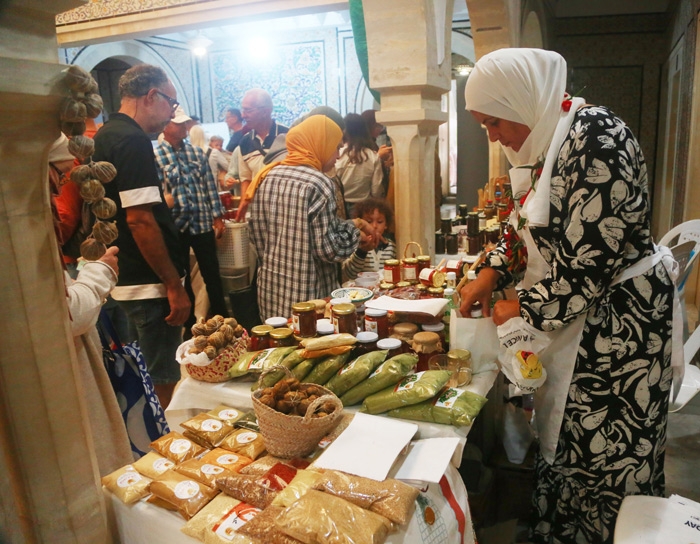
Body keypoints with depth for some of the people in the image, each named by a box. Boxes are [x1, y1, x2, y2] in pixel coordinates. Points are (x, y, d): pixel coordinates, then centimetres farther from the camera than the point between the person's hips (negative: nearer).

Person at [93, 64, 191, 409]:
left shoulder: (104, 137, 13)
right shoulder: (133, 141, -18)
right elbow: (140, 220, -23)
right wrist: (175, 286, -20)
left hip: (125, 280, 11)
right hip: (149, 284, -11)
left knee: (147, 375, 23)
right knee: (162, 381, 2)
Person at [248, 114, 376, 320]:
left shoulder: (266, 176, 3)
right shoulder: (318, 183, -17)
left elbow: (256, 232, 9)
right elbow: (328, 248, -19)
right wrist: (355, 234, -1)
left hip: (270, 290, 7)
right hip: (306, 295, -7)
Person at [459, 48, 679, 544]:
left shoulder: (595, 139, -21)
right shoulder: (546, 142, 8)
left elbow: (588, 262, -24)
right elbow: (530, 228, 18)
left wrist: (524, 310, -12)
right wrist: (492, 274, 5)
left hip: (616, 320, -9)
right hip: (568, 317, 9)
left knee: (610, 454, 6)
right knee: (560, 438, 19)